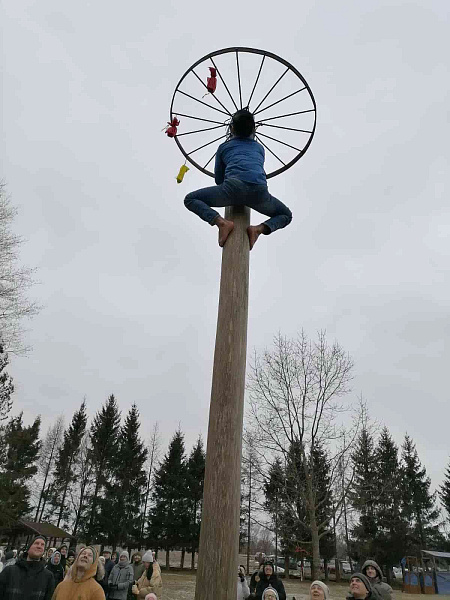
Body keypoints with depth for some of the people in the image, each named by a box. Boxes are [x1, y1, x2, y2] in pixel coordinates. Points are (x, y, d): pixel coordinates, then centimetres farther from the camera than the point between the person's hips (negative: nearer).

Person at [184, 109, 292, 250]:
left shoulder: (224, 147, 26)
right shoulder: (260, 147, 32)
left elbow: (218, 179, 32)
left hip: (233, 188, -2)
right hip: (259, 191, 2)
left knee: (190, 199, 15)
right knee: (286, 215, 28)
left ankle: (222, 222, -11)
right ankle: (259, 229, -4)